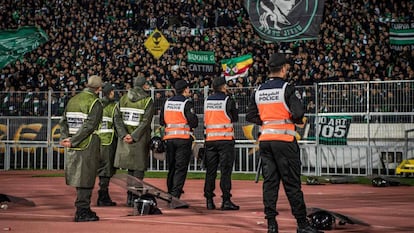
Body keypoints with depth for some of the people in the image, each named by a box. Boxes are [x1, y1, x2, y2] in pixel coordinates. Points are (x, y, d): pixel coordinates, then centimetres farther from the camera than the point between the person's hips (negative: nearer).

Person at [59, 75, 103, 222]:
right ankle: (82, 211, 2)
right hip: (88, 144, -7)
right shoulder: (95, 103, -11)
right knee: (86, 178, -1)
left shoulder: (73, 100, 12)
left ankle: (83, 210, 22)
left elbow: (63, 121, 7)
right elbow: (89, 125, -19)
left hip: (74, 147, 7)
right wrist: (72, 141, -17)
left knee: (79, 176, 14)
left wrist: (65, 138, -3)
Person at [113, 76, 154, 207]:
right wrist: (134, 137, -15)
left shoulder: (123, 98, 6)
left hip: (125, 138, 4)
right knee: (139, 168, 3)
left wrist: (124, 134, -8)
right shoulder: (148, 101, -7)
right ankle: (134, 197, 1)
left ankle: (129, 196, 15)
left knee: (130, 167, 14)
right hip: (140, 140, -4)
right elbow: (145, 121, -15)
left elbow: (117, 118, -2)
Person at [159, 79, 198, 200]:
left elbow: (161, 121, 14)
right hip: (183, 138, -6)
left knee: (171, 167, 15)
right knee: (181, 168, -4)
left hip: (169, 138, 6)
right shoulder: (187, 103, -9)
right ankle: (175, 196, -12)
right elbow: (193, 122, -13)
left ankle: (169, 194, 19)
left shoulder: (167, 102, 9)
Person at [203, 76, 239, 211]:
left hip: (210, 140, 5)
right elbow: (235, 118, 0)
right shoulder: (228, 100, -7)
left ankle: (209, 200, 10)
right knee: (225, 170, -4)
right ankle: (226, 200, -7)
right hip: (225, 139, -5)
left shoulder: (207, 101, 7)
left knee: (210, 170, 9)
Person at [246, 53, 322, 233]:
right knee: (292, 183, -1)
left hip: (265, 140, 5)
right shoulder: (286, 88, -9)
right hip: (284, 139, -5)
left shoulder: (259, 91, 8)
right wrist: (296, 120, 1)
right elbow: (298, 112, -19)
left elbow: (250, 116, 11)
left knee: (269, 182, 8)